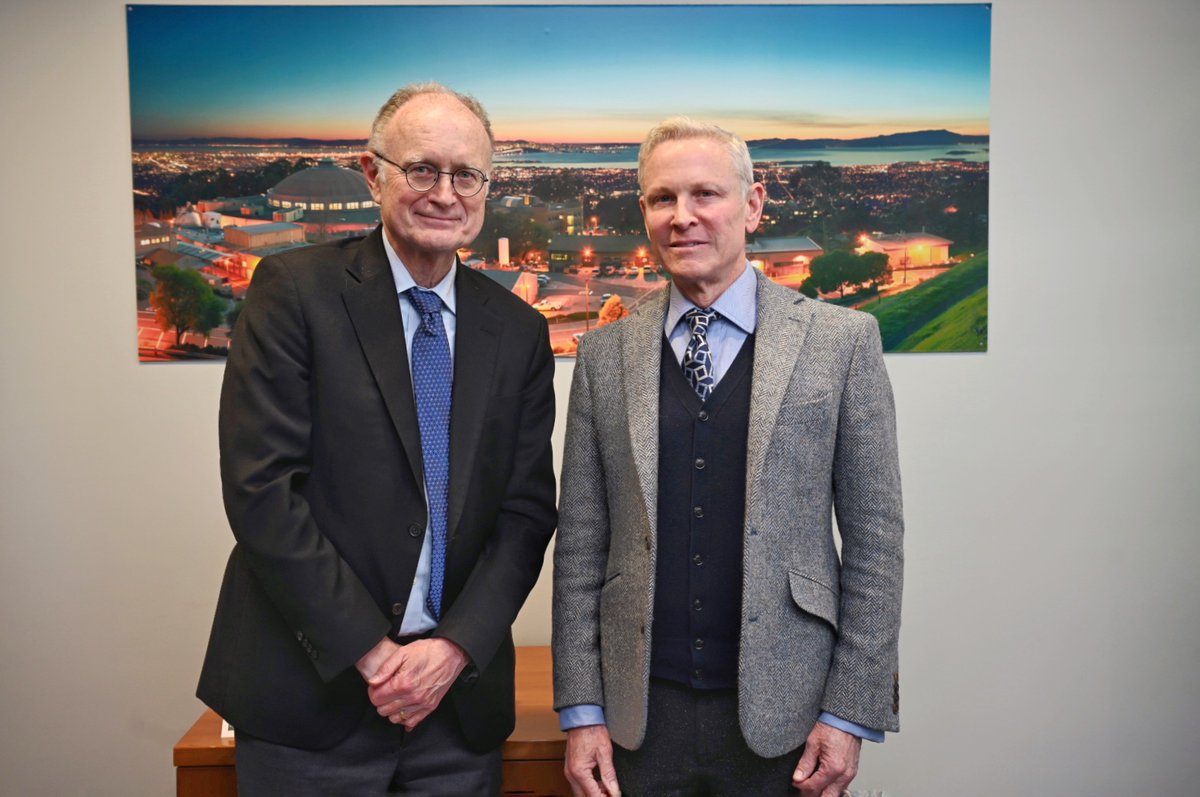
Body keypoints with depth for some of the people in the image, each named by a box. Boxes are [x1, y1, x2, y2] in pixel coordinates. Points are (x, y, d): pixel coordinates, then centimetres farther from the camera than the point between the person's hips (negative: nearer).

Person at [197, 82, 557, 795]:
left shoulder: (520, 331, 4)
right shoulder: (296, 289, -7)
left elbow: (527, 509, 2)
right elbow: (260, 488, -13)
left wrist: (455, 646, -10)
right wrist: (371, 651, -13)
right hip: (311, 692, -3)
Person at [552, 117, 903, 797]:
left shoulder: (843, 340, -3)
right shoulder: (605, 355, 2)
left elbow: (875, 537, -3)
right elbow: (581, 542, 3)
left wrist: (850, 715, -5)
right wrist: (582, 712, 1)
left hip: (781, 716, -1)